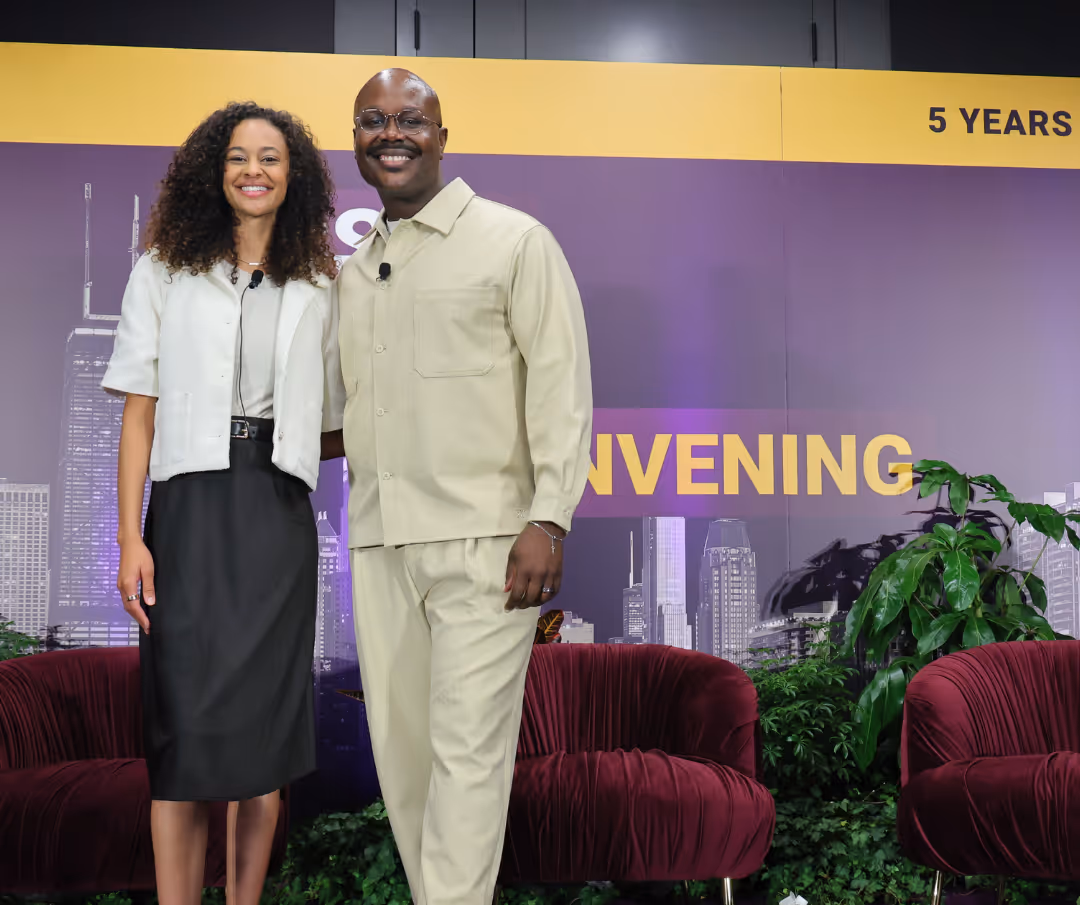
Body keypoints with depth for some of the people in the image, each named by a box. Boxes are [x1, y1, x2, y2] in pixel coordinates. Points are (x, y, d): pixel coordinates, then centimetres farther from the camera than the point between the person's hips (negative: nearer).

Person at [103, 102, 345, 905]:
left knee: (265, 721, 4)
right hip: (191, 508, -1)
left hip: (278, 514, 1)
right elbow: (140, 413, 1)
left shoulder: (318, 289, 11)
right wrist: (130, 537, -5)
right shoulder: (164, 274, 7)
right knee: (185, 720, -1)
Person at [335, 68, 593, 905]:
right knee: (400, 747, 10)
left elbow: (562, 386, -7)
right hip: (380, 543, 6)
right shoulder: (354, 270, 18)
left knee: (467, 749, -6)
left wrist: (548, 520, -15)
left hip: (482, 540, -6)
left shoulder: (514, 241, 0)